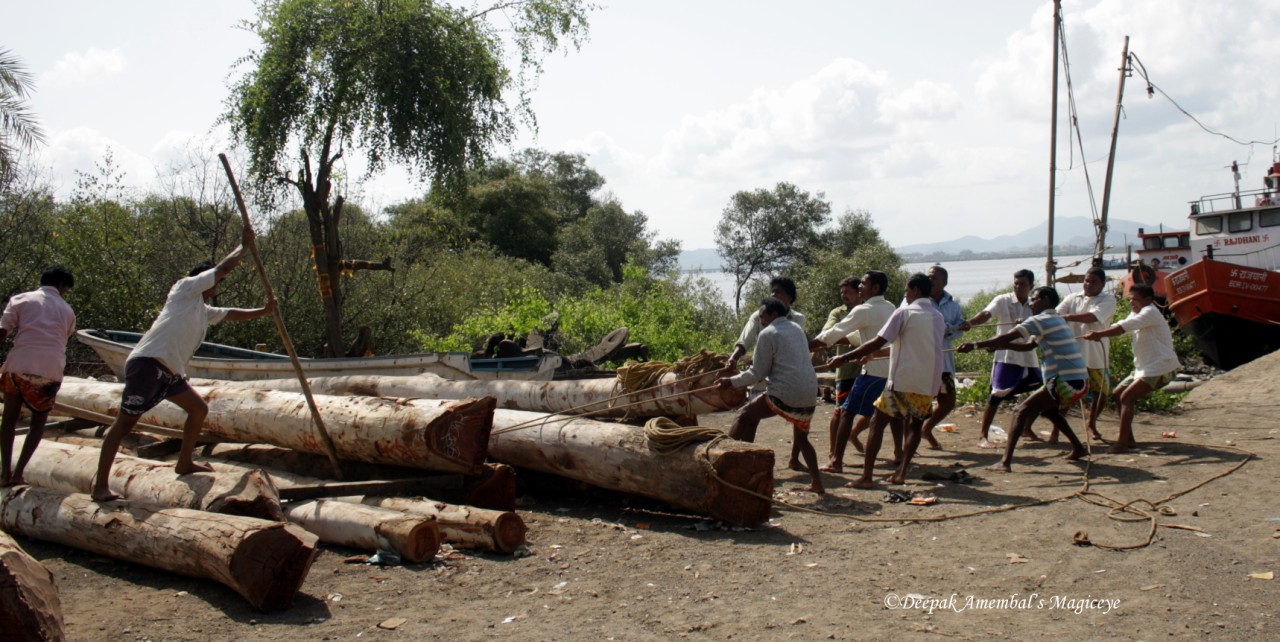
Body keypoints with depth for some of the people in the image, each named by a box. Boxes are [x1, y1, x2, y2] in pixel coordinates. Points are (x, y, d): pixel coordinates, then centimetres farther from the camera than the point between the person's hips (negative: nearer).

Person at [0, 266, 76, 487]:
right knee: (38, 422, 18)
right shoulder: (67, 310, 18)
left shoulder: (21, 299, 11)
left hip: (19, 366, -1)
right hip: (52, 371, 1)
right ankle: (18, 473, 7)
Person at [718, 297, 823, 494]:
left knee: (745, 416, 5)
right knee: (801, 438, 25)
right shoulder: (796, 329, 21)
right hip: (809, 396, 7)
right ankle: (816, 482, 16)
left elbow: (758, 373, -2)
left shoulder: (768, 334, -2)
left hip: (785, 395, -7)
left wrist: (732, 381, 7)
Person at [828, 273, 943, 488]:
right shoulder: (938, 318, 16)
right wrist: (873, 354, 29)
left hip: (903, 382, -6)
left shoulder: (905, 313, -6)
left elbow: (877, 343, -13)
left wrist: (843, 358, -8)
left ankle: (866, 477, -4)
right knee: (914, 425, 21)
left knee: (877, 423, 1)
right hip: (929, 385, 6)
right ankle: (901, 472, 12)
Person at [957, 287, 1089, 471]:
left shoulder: (1042, 320, -8)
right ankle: (1078, 448, 35)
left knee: (1022, 412, -10)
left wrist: (974, 345, -14)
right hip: (1079, 381, 9)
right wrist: (999, 346, 10)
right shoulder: (1056, 320, 21)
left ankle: (1006, 462, -20)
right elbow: (1029, 345, 21)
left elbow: (1007, 337, -15)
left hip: (1067, 382, -9)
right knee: (1048, 410, 33)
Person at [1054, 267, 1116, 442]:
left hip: (1097, 357, 0)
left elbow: (1092, 317, -21)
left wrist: (1066, 317, -27)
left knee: (1101, 393, 11)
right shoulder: (1072, 299, 5)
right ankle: (1056, 429, 3)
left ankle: (1091, 424, 37)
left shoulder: (1108, 299, -4)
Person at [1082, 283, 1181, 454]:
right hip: (1146, 368, 10)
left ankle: (1122, 444, -21)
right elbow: (1119, 326, 3)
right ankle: (1129, 439, 14)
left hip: (1160, 368, -10)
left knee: (1126, 398, -18)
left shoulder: (1150, 312, -14)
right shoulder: (1137, 314, 17)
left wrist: (1098, 334, -32)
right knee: (1117, 394, 10)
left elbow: (1123, 327, -27)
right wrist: (1099, 334, -15)